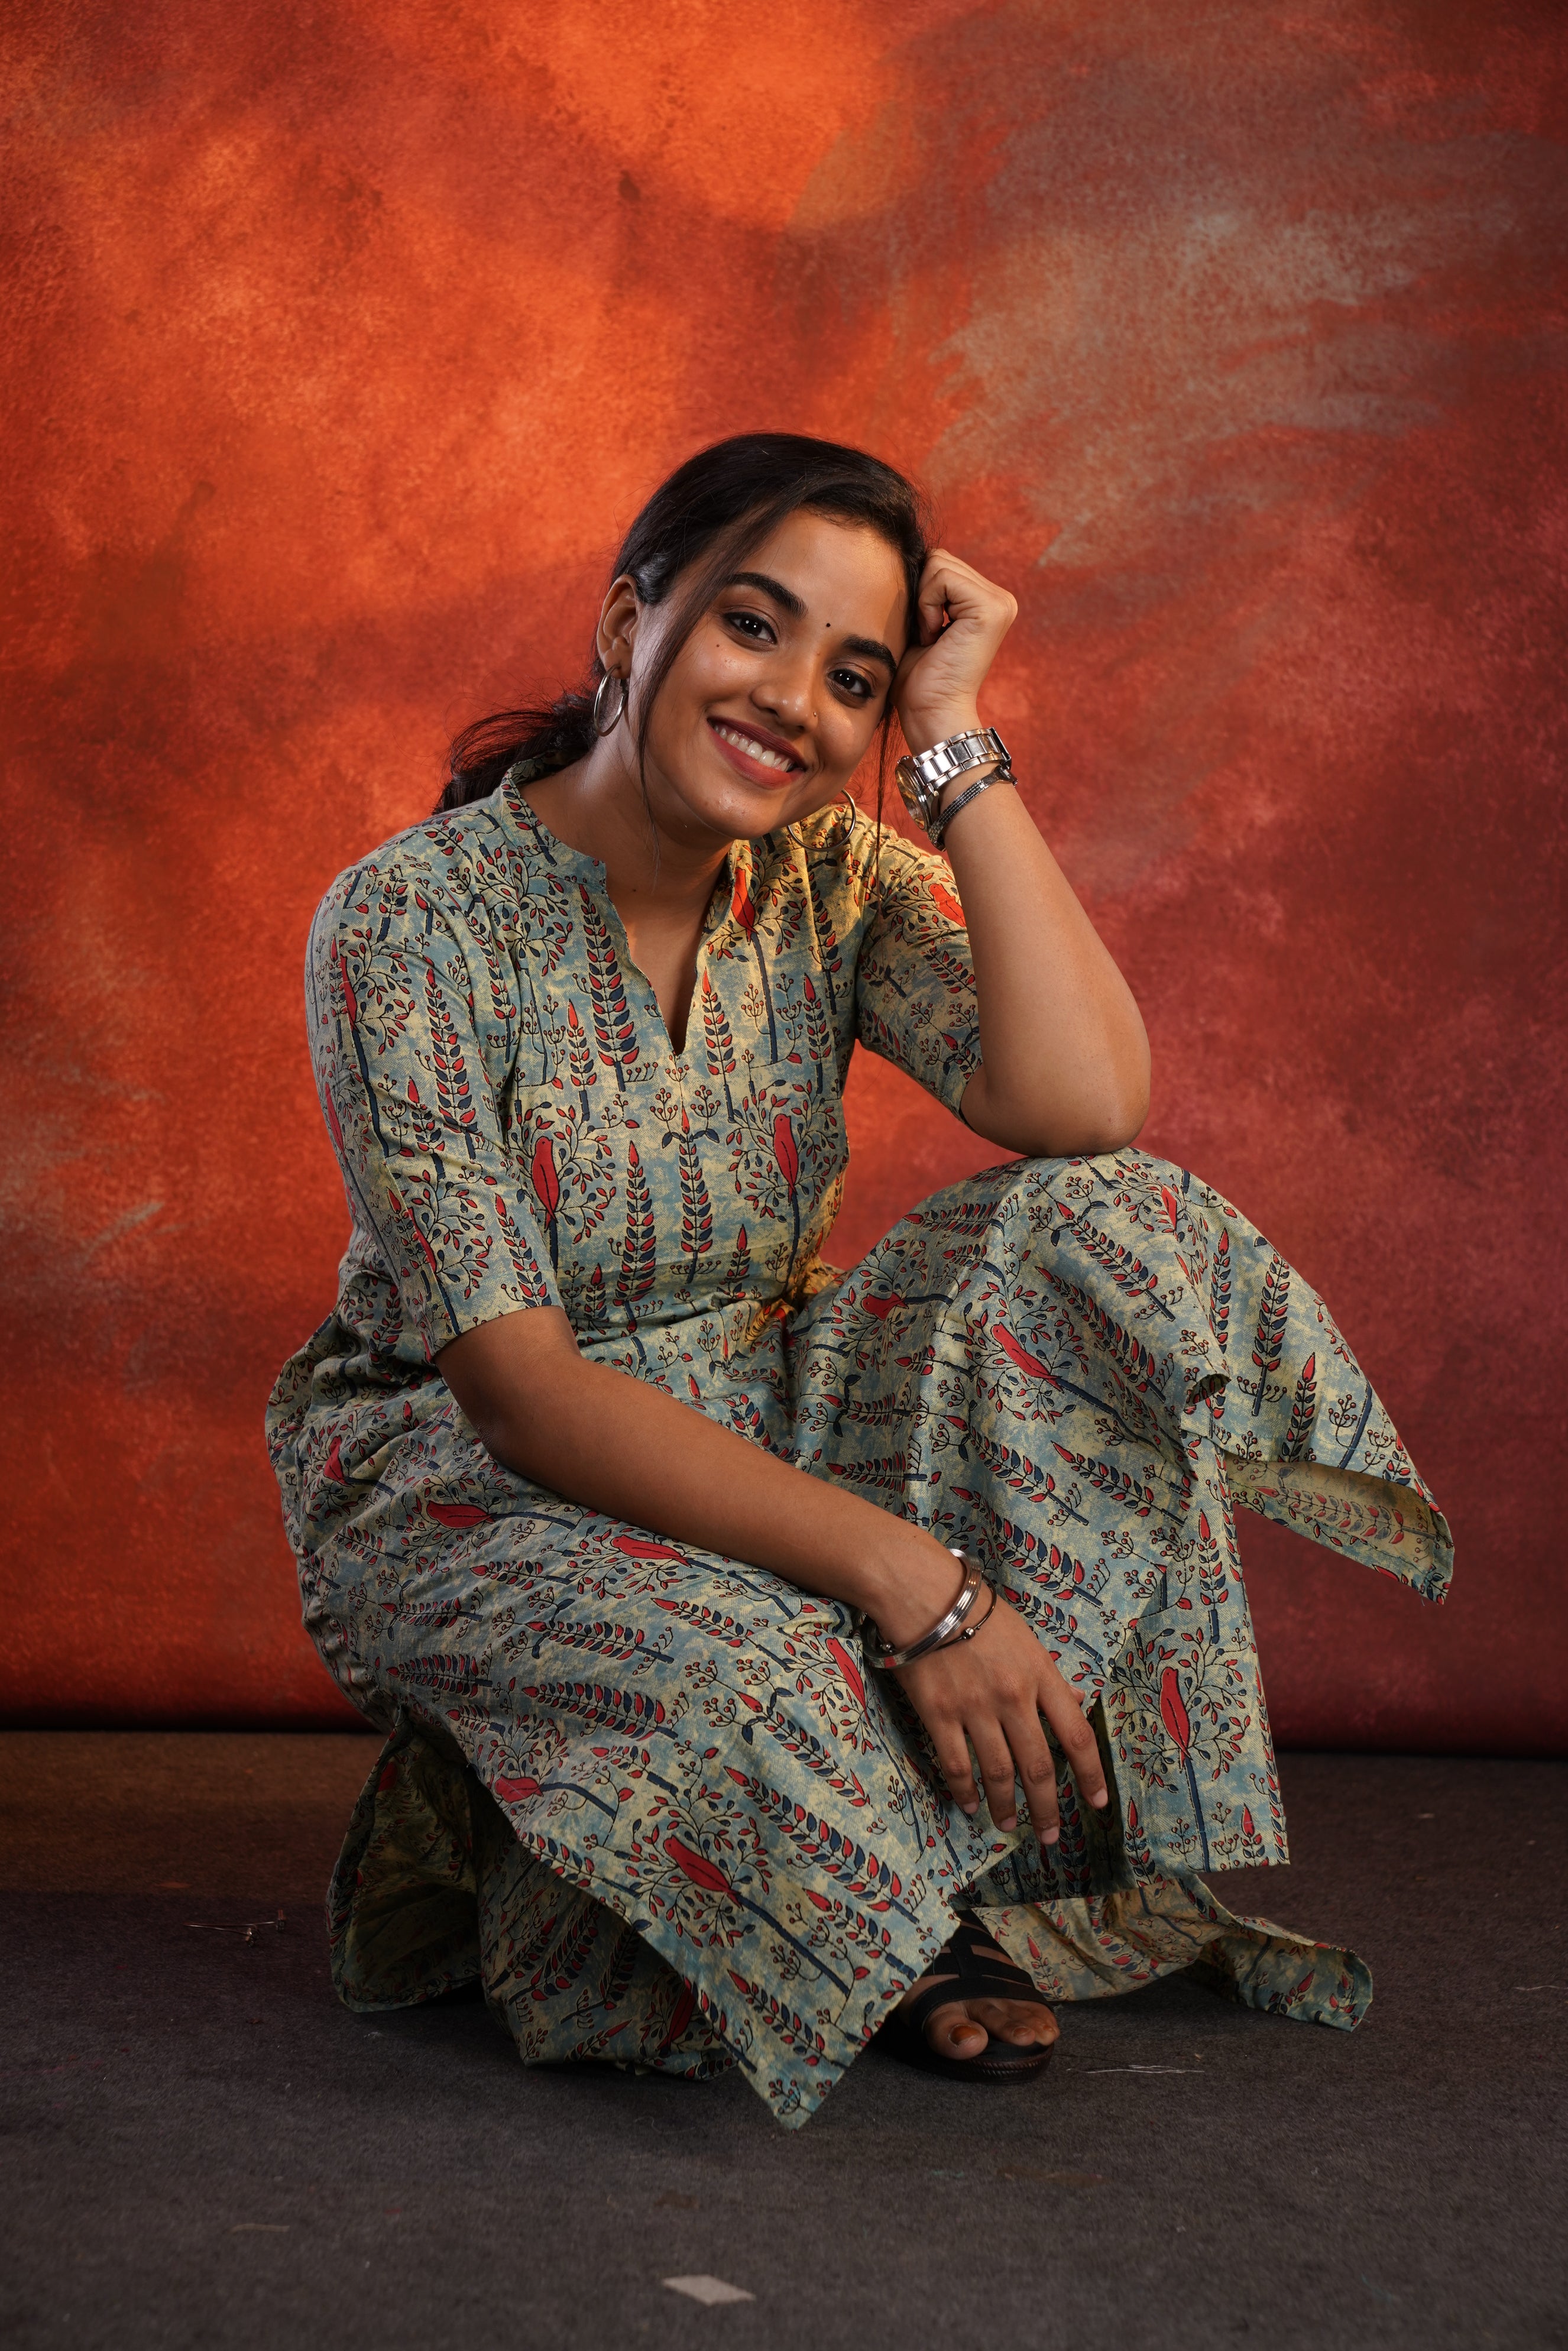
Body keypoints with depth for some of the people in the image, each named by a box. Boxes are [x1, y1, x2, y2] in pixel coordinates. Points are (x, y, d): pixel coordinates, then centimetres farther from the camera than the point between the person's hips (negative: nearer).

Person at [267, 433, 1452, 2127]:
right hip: (469, 1485, -5)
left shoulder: (837, 886, -2)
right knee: (749, 1679, -38)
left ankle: (989, 1858, -16)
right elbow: (517, 1385, -23)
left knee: (1101, 1233, -19)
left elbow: (1087, 1108, -21)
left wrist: (957, 744, -18)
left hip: (752, 1438, 5)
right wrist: (905, 1575, -32)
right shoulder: (413, 920, -16)